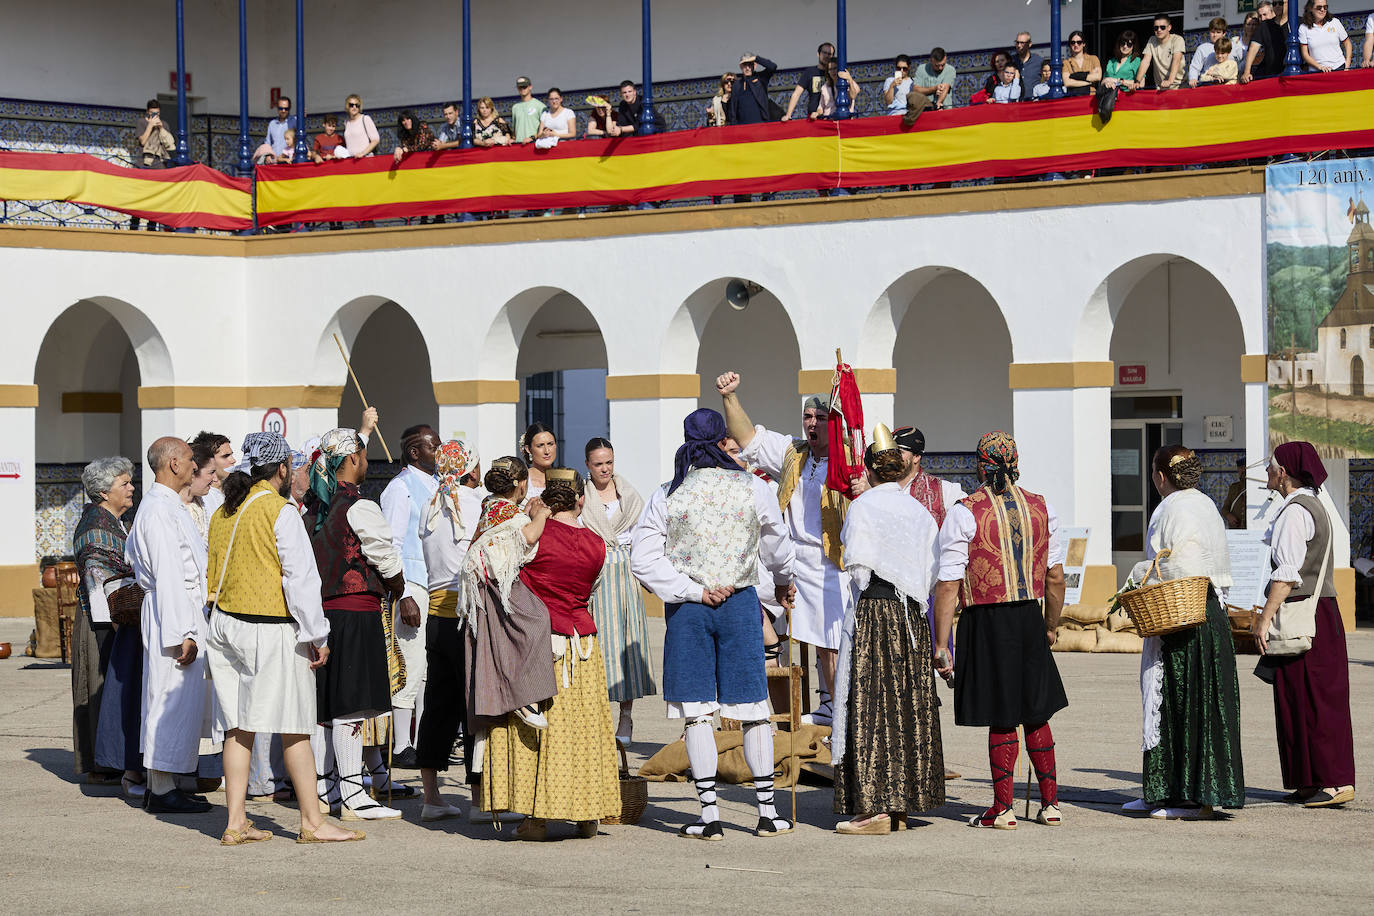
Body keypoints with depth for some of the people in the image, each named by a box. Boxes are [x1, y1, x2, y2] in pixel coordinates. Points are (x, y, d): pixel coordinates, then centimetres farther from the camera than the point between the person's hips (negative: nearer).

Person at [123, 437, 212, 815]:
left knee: (165, 701, 13)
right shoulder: (160, 510, -17)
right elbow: (169, 575, -21)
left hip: (186, 611, 11)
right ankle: (162, 790, -4)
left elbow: (130, 553, 29)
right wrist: (182, 634, -23)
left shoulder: (166, 505, 16)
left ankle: (158, 784, 18)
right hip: (174, 616, -11)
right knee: (173, 700, -7)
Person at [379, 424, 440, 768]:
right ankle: (401, 746, -1)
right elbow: (392, 546, -11)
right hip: (412, 584, -8)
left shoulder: (437, 485, 17)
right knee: (411, 666, -7)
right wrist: (404, 597, -17)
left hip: (440, 586, 8)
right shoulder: (401, 488, -7)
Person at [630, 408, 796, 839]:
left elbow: (643, 558, -8)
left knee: (697, 713, 3)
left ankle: (710, 814, 2)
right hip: (740, 604, 0)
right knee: (753, 709, 8)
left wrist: (694, 592, -7)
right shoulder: (751, 487, -2)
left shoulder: (666, 497, -3)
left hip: (688, 609, 0)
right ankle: (767, 812, 12)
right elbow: (777, 542, 11)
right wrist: (782, 581, 31)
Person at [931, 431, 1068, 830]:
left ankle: (1002, 809, 5)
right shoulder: (1041, 508, 5)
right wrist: (1050, 627, 22)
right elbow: (1056, 576, 9)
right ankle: (1050, 804, 18)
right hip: (1030, 617, 4)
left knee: (1001, 718, 1)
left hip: (986, 621, -4)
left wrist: (941, 646, -8)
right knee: (1036, 713, 14)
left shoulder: (963, 513, -8)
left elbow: (948, 585, -11)